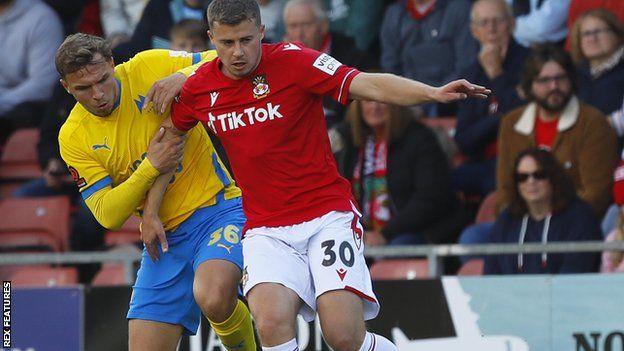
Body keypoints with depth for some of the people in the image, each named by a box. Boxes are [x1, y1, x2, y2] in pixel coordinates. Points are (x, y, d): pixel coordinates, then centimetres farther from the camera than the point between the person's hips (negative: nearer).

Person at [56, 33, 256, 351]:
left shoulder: (149, 68, -8)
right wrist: (150, 168, -21)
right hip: (164, 237, 4)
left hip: (218, 206, -4)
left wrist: (184, 76, -27)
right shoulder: (74, 137, -2)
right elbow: (107, 215, -6)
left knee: (213, 298, -32)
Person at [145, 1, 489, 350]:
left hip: (328, 215, -3)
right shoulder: (198, 88, 2)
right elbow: (169, 137, 21)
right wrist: (152, 207, 20)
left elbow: (369, 85, -20)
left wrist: (434, 93, -34)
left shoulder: (293, 61, -11)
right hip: (266, 228, 3)